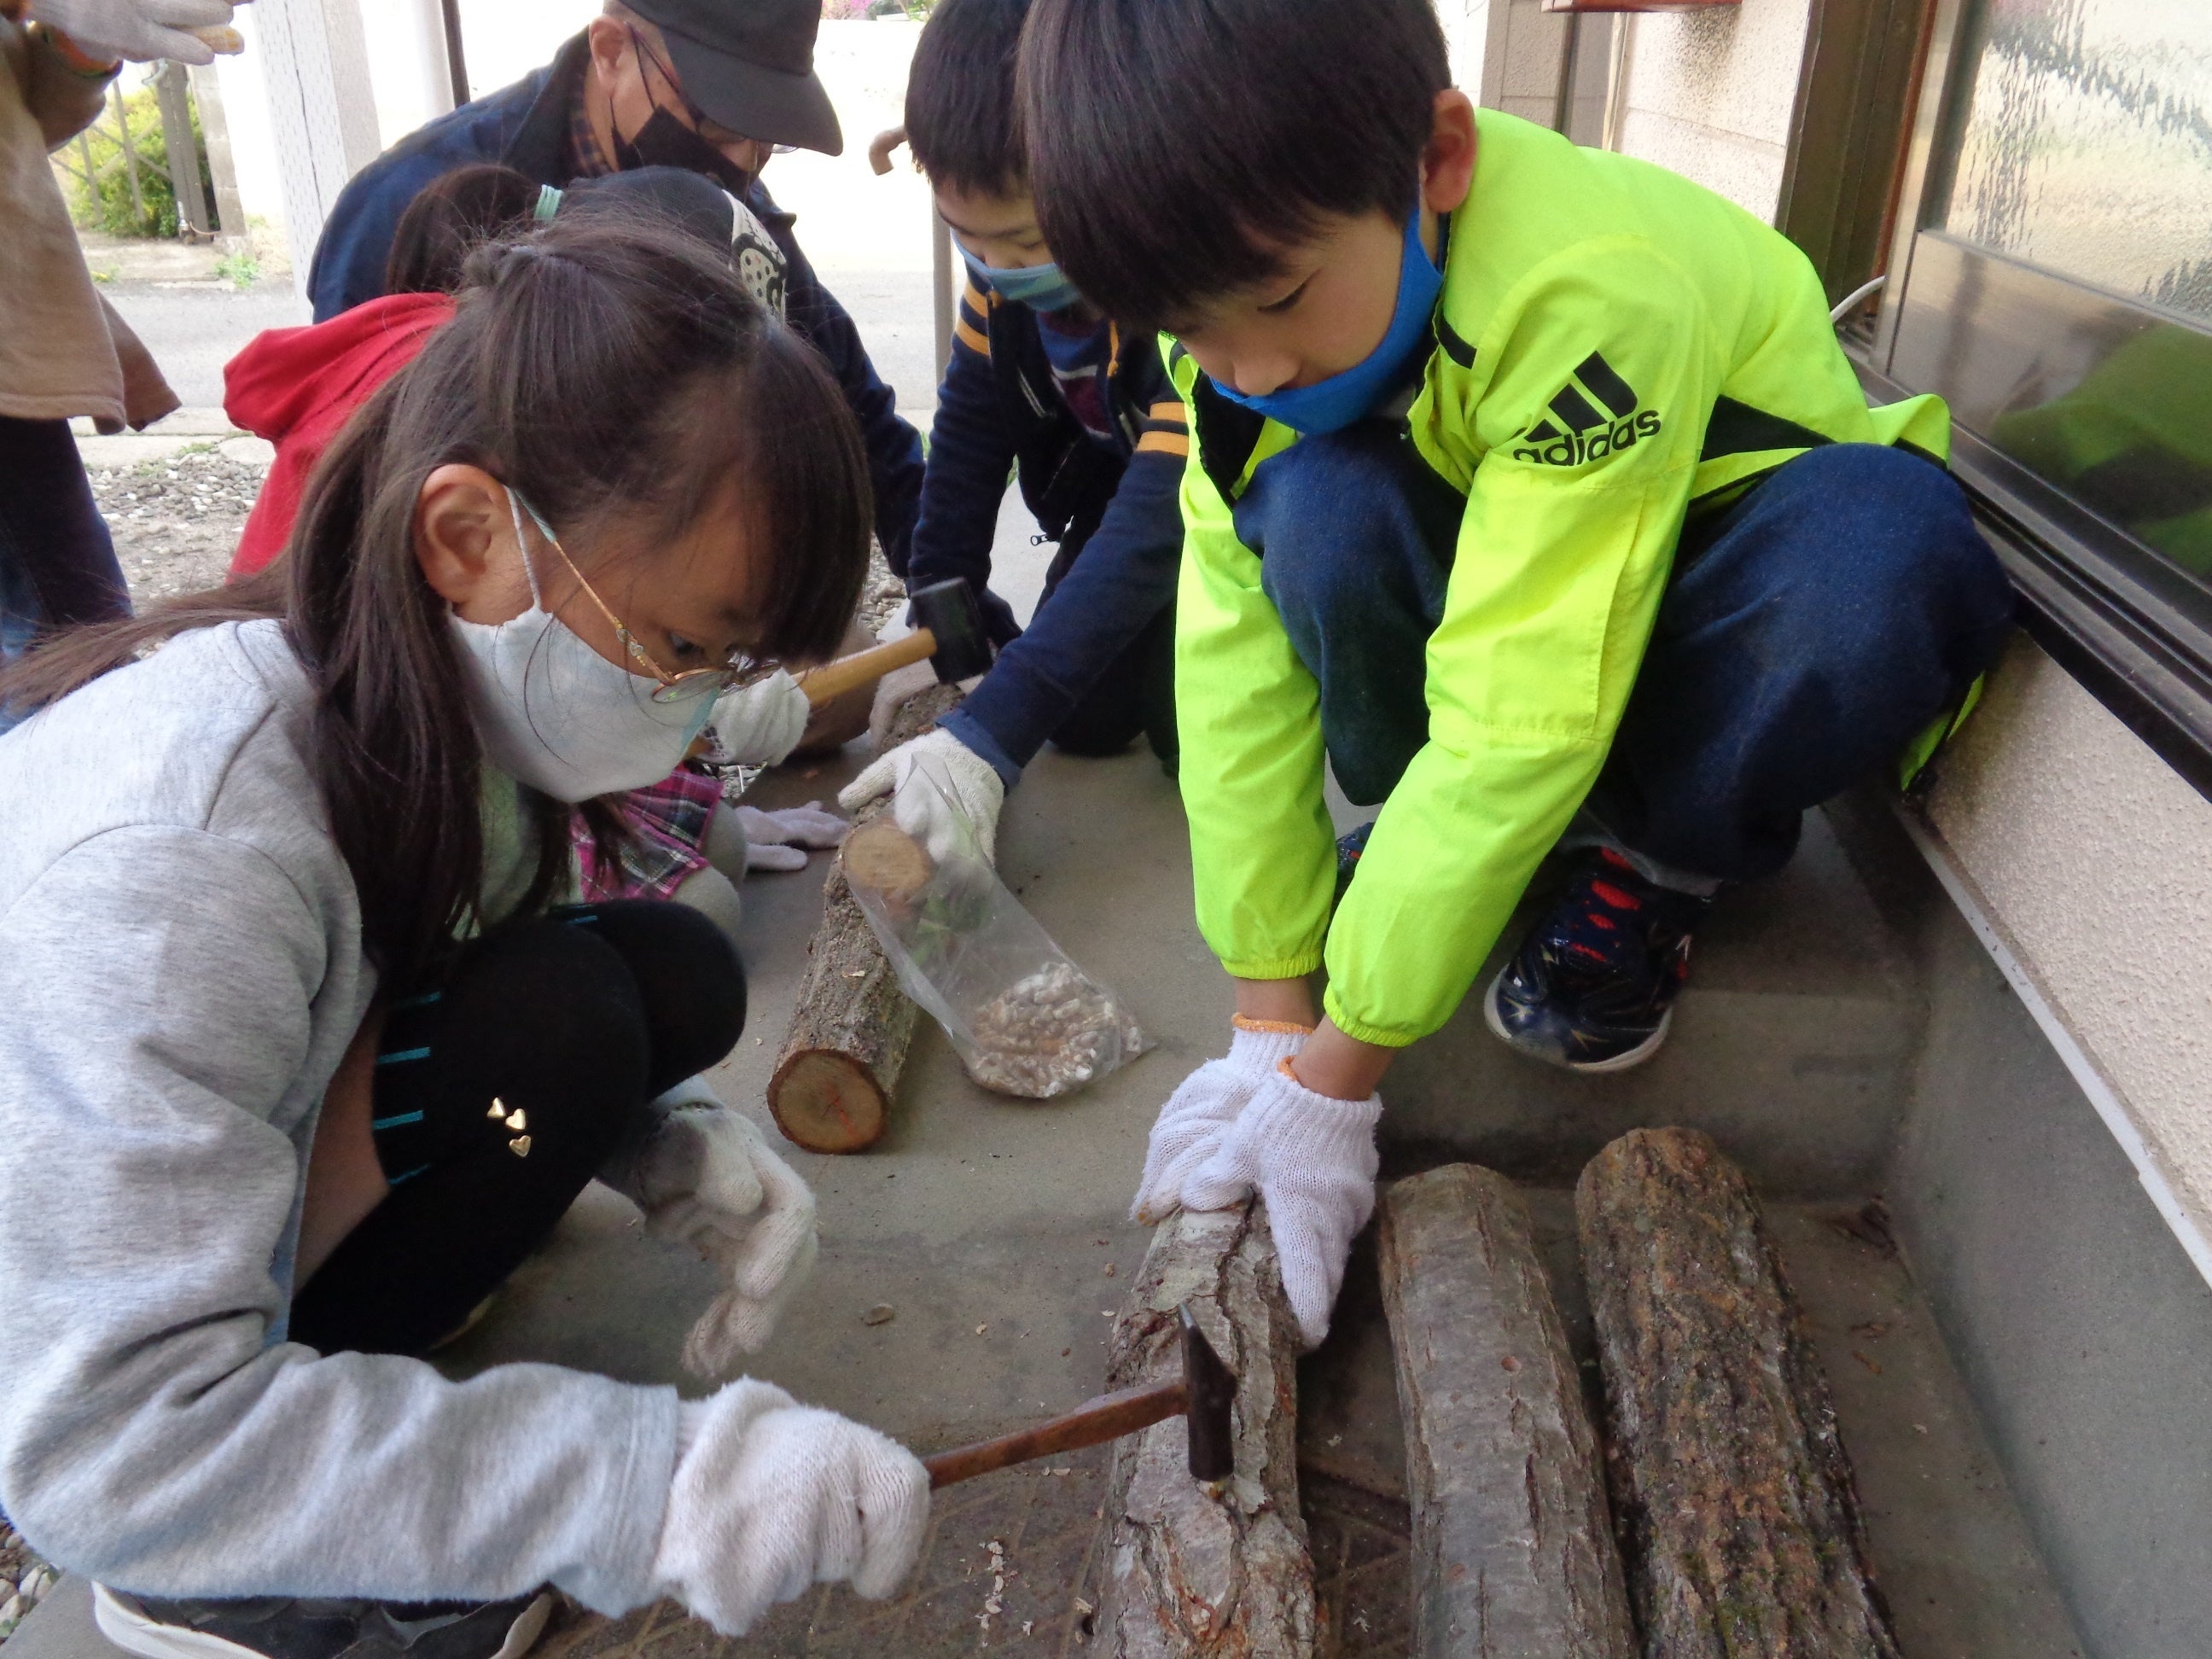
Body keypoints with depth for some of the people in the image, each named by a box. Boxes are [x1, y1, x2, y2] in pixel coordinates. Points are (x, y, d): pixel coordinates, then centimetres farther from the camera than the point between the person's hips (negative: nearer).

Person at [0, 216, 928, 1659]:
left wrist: (680, 1144, -19)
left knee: (676, 980, -13)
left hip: (246, 1170, 7)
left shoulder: (446, 696, -14)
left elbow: (469, 997, 1)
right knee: (559, 1018, -28)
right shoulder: (171, 853, -37)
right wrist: (661, 1479, -39)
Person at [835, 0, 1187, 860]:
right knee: (1084, 717, -7)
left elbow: (1160, 526, -44)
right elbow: (970, 432, -8)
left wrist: (988, 732, -50)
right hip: (1114, 479, 5)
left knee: (1196, 725, -23)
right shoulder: (1006, 259, -18)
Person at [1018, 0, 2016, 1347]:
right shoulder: (1245, 287, -18)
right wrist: (1268, 1024, -23)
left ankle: (1654, 863, -8)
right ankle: (1427, 838, -2)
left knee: (1891, 558, -37)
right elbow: (1234, 641, -21)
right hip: (1489, 554, 3)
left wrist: (1333, 1076, -33)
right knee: (1319, 514, -29)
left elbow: (1520, 720, -38)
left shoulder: (1591, 290, -36)